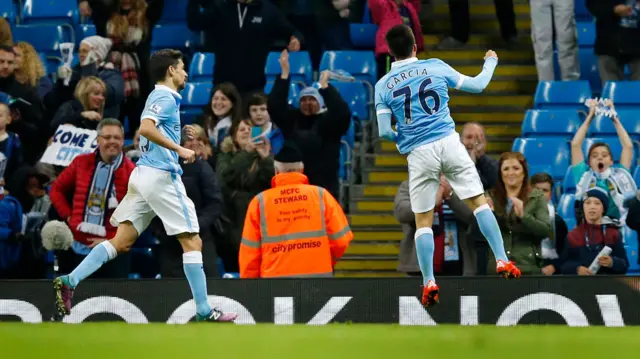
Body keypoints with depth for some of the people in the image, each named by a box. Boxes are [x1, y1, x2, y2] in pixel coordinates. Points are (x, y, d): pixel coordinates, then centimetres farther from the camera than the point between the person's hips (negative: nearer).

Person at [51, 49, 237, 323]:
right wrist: (179, 149, -23)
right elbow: (146, 128, -25)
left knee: (121, 242, 3)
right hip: (161, 175, -9)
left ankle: (69, 282, -9)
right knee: (192, 242, -3)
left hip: (143, 174, 9)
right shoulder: (165, 97, -9)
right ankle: (204, 311, -3)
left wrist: (178, 135, 20)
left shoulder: (159, 97, 21)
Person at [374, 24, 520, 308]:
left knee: (423, 222, 8)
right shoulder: (436, 67, 5)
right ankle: (502, 261, 0)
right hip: (449, 144, 0)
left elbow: (384, 132, -2)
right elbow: (477, 85, 13)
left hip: (419, 154, 0)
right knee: (479, 202, 8)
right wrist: (490, 63, 32)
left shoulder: (383, 86, 4)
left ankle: (428, 283, 2)